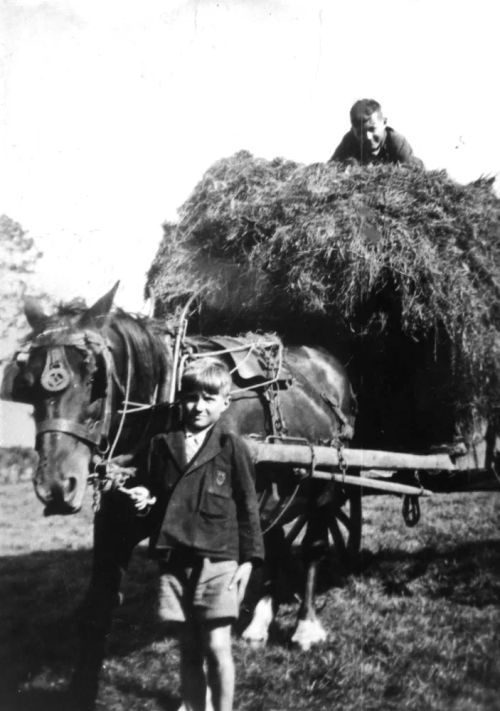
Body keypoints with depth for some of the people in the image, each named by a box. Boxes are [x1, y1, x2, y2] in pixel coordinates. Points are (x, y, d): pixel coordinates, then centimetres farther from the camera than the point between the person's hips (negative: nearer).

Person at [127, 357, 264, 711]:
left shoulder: (232, 447, -4)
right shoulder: (163, 444, 6)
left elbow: (248, 506, -2)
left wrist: (248, 558, -4)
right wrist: (144, 497, -4)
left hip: (218, 560, -4)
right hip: (175, 560, 4)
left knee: (217, 646, -5)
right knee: (189, 649, 11)